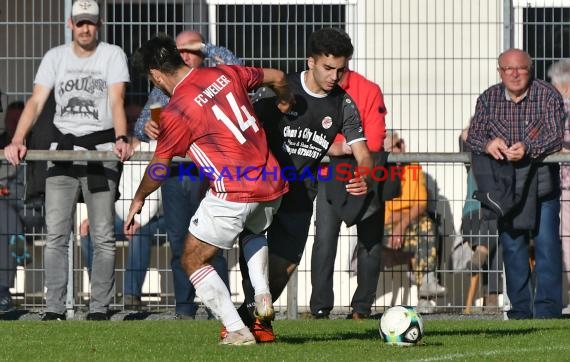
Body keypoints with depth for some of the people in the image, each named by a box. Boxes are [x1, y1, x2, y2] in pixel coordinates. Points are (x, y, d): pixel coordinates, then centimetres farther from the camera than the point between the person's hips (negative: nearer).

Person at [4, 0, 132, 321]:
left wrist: (121, 138, -32)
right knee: (56, 235, -1)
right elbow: (36, 102, -2)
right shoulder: (55, 57, 7)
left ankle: (99, 309, 3)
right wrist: (17, 140, -18)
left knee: (103, 236, -2)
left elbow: (116, 101, -13)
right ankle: (54, 310, 1)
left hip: (101, 150, -2)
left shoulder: (113, 55, 0)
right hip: (63, 149, 2)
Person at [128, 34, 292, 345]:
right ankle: (262, 295, 16)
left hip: (233, 194, -7)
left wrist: (138, 199, 19)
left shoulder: (175, 111, -11)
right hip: (271, 186, 7)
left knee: (194, 261, 9)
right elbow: (277, 77, 20)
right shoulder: (224, 74, 6)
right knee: (255, 231, 38)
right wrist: (285, 102, 43)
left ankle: (237, 330, 1)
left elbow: (159, 168, 0)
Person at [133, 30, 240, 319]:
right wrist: (146, 128, -9)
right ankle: (184, 309, 8)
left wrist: (204, 47, -6)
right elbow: (140, 125, 15)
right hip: (173, 173, 4)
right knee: (179, 245, 3)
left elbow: (235, 67, -14)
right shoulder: (163, 87, 18)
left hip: (206, 174, -4)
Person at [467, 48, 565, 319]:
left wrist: (528, 149, -30)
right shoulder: (488, 99, 6)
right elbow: (473, 134, 3)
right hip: (504, 185, 3)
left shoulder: (548, 96, -4)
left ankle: (547, 311, -2)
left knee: (546, 245, -6)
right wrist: (487, 143, -21)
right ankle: (519, 310, 14)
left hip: (541, 182, -3)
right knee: (512, 247, 6)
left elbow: (556, 136, -12)